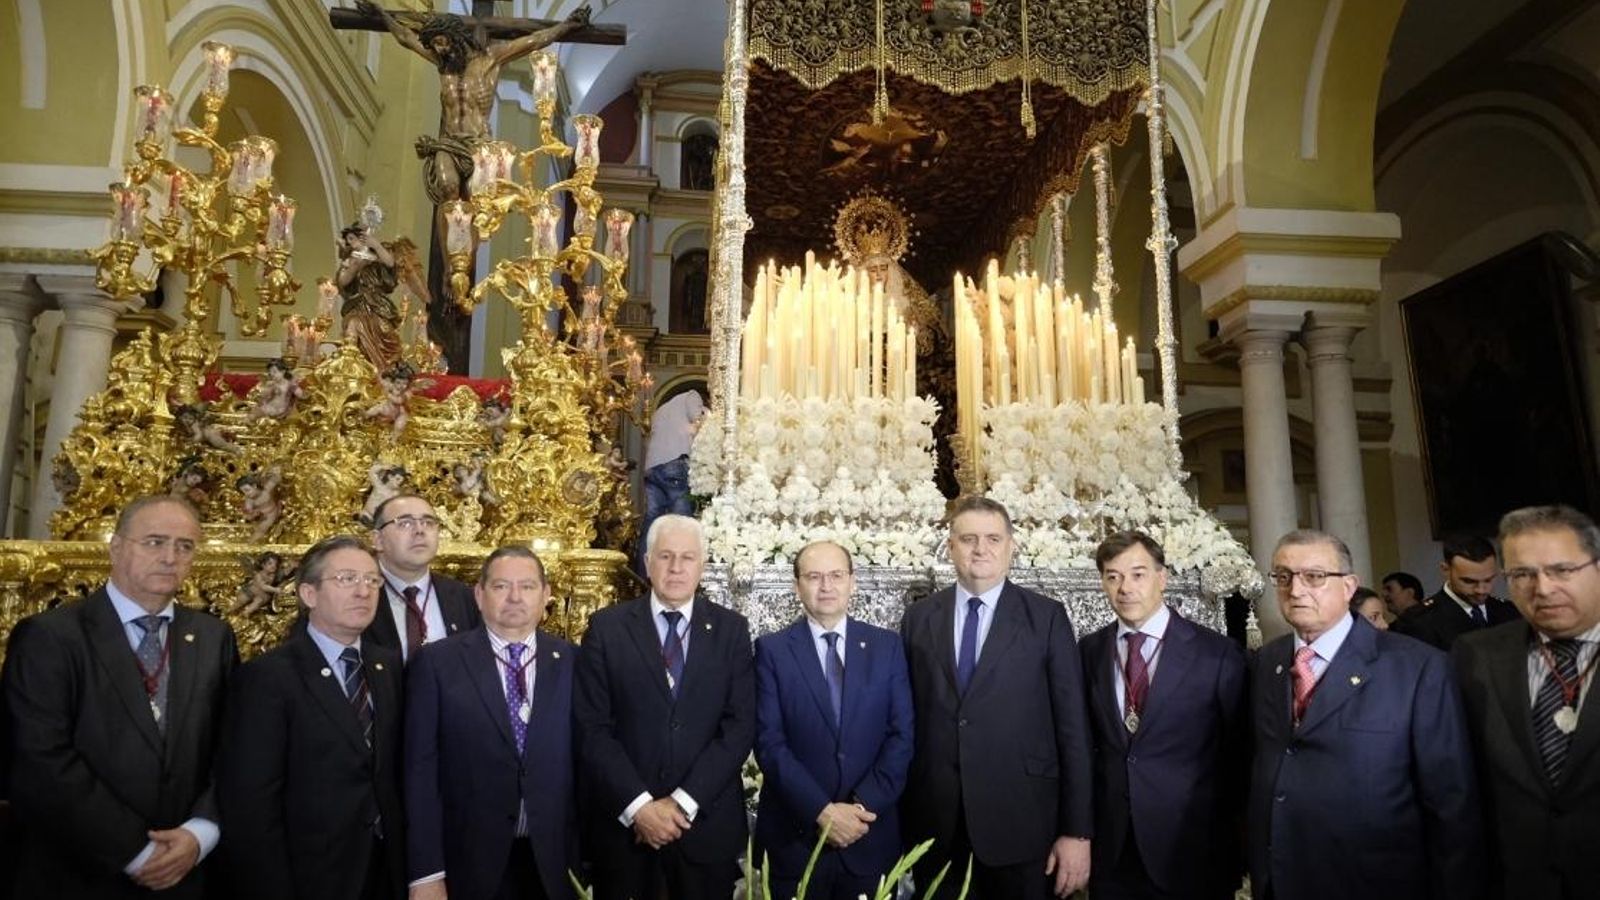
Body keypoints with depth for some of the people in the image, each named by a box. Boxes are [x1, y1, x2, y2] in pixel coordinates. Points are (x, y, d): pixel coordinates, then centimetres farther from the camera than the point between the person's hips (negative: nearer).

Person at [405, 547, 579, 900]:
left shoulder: (572, 661, 0)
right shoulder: (438, 662, -5)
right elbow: (420, 769, -7)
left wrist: (585, 855, 0)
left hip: (553, 861, 2)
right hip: (470, 862, -1)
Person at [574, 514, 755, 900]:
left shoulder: (731, 629, 0)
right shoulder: (607, 627, -2)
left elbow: (740, 725, -5)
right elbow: (592, 727, -5)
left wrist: (684, 801, -12)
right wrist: (637, 804, -13)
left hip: (707, 821, 1)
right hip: (623, 820, 0)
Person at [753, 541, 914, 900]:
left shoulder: (886, 645, 2)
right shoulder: (772, 650, -3)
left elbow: (901, 734, -1)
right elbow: (770, 742, -8)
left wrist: (864, 805, -11)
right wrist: (821, 810, -15)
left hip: (871, 833, 2)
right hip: (795, 835, -1)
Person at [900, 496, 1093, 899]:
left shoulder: (1047, 617, -2)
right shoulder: (919, 618, 5)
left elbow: (1072, 725, -3)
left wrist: (1077, 830, -6)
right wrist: (902, 818, 5)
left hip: (1020, 823, -2)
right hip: (934, 826, 2)